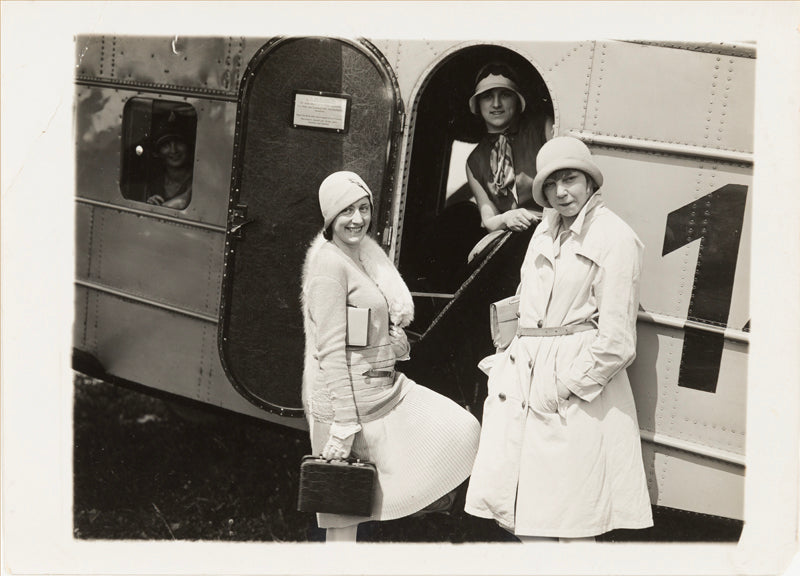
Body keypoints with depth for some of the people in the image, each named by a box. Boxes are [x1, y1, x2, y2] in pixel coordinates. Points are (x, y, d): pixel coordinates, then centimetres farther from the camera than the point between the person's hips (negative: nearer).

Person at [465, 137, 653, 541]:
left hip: (581, 372, -7)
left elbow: (616, 339, -12)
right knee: (500, 500, 7)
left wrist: (566, 385, -11)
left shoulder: (615, 238, -8)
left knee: (570, 520, -1)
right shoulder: (545, 231, 15)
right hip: (524, 371, 7)